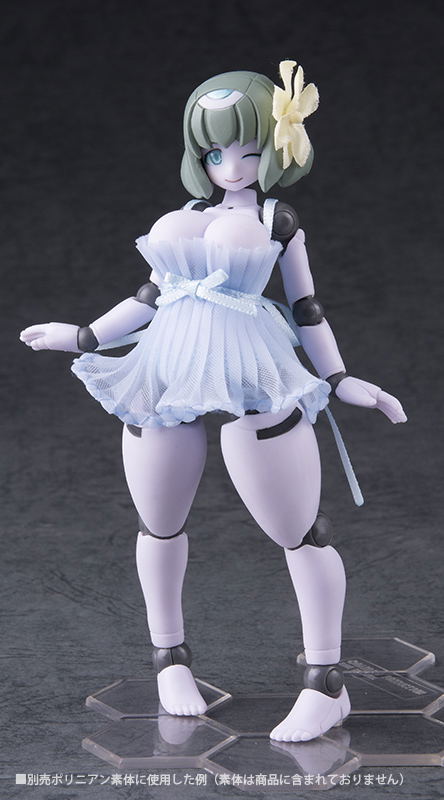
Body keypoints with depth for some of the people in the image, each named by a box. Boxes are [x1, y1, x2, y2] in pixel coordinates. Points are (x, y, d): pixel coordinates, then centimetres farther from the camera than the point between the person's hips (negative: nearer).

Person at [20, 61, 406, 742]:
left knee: (300, 532, -6)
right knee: (159, 527, 14)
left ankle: (326, 683, 4)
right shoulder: (180, 219, 14)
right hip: (165, 380, 4)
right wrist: (83, 336, 23)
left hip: (254, 386, -4)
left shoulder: (278, 220, 6)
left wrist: (340, 381, 5)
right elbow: (150, 297, 22)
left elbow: (306, 309, 9)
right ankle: (170, 658, 33)